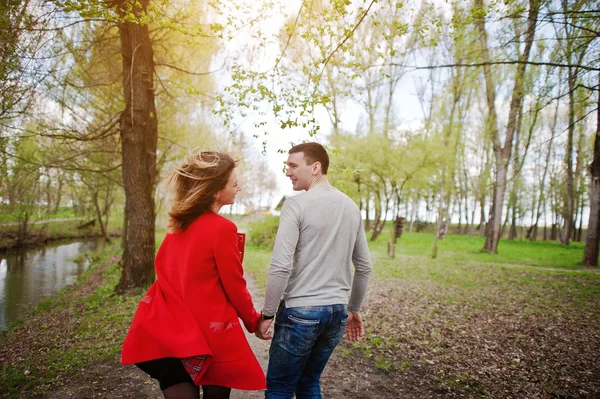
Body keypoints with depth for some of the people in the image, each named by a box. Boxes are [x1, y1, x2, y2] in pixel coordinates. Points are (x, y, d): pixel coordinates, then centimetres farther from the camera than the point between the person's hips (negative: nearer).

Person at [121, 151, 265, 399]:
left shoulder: (178, 224, 5)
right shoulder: (222, 228, -16)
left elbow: (169, 274, 12)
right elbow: (235, 287, -10)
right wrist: (254, 322, 5)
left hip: (168, 330, 6)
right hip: (209, 334, -6)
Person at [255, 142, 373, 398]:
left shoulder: (297, 204, -12)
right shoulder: (351, 207, 8)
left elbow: (281, 266, -18)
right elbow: (364, 267, 13)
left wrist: (267, 314, -8)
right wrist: (354, 309, 23)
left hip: (301, 311, -6)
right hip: (338, 310, 6)